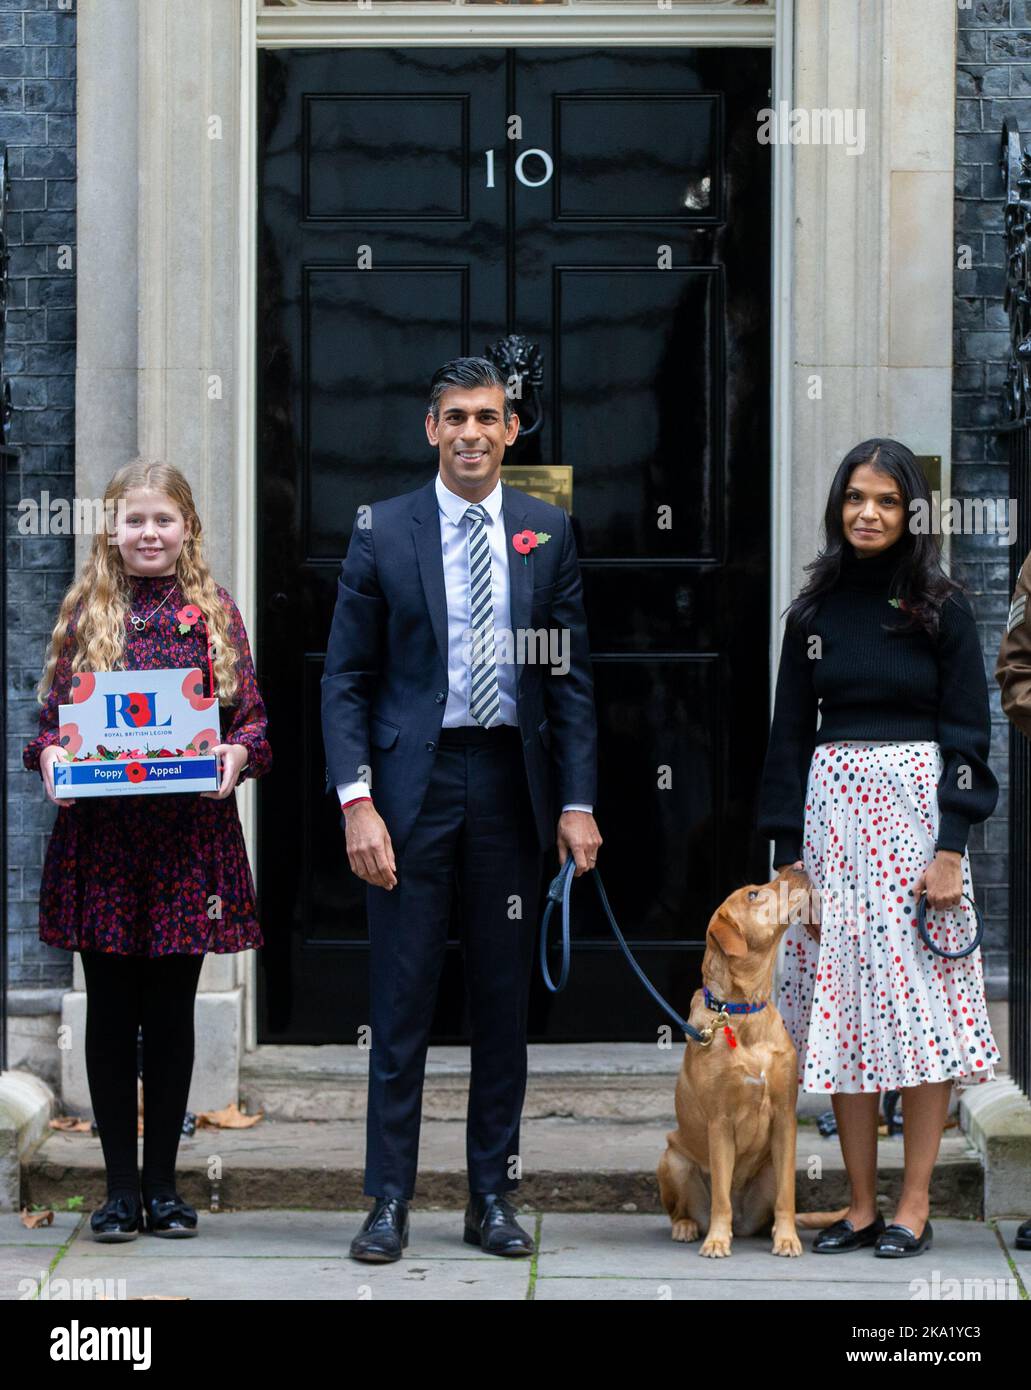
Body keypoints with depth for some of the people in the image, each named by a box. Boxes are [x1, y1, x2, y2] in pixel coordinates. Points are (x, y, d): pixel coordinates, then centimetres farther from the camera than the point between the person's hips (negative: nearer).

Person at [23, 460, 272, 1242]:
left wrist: (238, 753, -16)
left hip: (189, 833, 0)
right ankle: (121, 1185, 13)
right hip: (99, 836, 0)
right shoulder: (85, 612, 6)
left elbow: (252, 717, 5)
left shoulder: (215, 613, 6)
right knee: (112, 1012, 4)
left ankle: (163, 1184, 15)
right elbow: (51, 716, 6)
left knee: (172, 1011, 6)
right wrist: (49, 757, -14)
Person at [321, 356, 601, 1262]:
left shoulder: (548, 533, 7)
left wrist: (578, 802, -1)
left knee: (505, 999, 7)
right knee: (402, 998, 0)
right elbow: (346, 678, 0)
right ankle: (390, 1200, 7)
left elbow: (571, 677, 7)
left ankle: (492, 1196, 16)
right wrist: (356, 800, -10)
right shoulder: (383, 531, 1)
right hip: (414, 778, -2)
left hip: (511, 781, 2)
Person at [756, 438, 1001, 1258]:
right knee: (842, 1007, 2)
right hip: (832, 807, 3)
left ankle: (915, 1206, 2)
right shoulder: (814, 613, 8)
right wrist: (789, 848, 3)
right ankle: (862, 1204, 8)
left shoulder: (942, 607, 0)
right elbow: (791, 736, 10)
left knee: (921, 1005, -2)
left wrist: (951, 845, -11)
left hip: (916, 811, -3)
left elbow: (967, 731, -2)